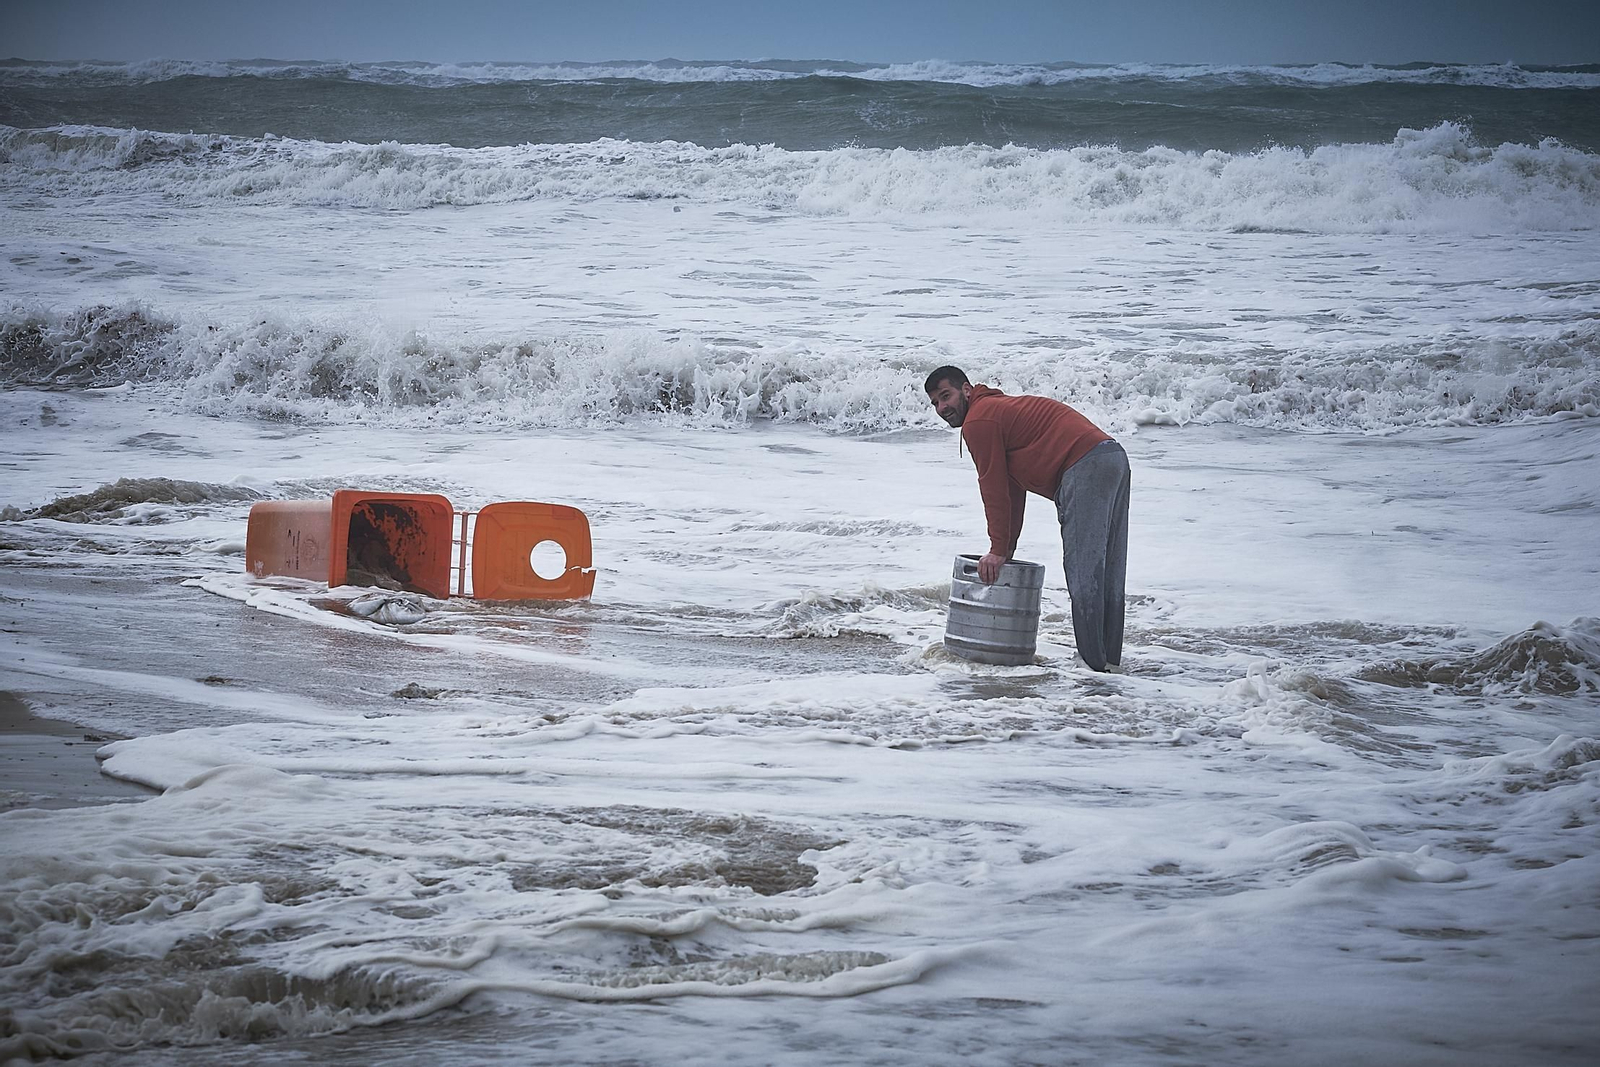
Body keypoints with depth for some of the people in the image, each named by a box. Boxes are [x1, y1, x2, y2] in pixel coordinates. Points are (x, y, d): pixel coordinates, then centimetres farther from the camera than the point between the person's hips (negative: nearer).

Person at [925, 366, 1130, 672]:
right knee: (1108, 570, 11)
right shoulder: (1000, 408, 31)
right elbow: (1013, 489, 32)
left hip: (1085, 468, -10)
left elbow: (994, 489, -2)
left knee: (1082, 570, -11)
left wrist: (998, 550, 3)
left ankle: (1093, 661, -14)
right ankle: (1110, 658, 13)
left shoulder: (978, 422, -1)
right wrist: (1007, 549, 31)